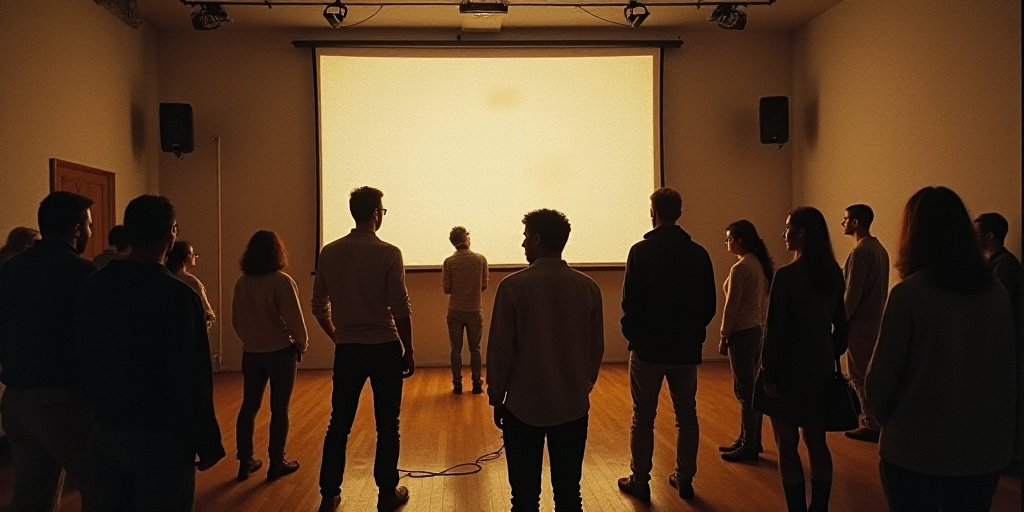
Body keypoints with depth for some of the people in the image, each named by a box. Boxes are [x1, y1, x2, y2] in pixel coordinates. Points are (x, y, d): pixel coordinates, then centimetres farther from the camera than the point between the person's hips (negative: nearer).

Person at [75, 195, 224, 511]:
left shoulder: (91, 286, 0)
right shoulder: (177, 294, -20)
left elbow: (83, 360, 9)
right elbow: (191, 379, -20)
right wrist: (208, 443, -10)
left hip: (105, 432, 6)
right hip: (160, 437, -6)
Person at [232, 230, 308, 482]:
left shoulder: (241, 283, 1)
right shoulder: (282, 281, -16)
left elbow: (236, 320, 9)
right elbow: (294, 318, -17)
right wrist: (302, 344, 0)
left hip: (251, 353, 5)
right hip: (280, 352, -5)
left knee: (249, 406, 13)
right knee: (279, 409, 6)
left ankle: (245, 462, 22)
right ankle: (276, 463, 14)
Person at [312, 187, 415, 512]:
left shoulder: (329, 252, 1)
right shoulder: (388, 253, -12)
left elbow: (319, 306, 7)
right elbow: (400, 310, -13)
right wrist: (409, 351, -2)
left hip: (347, 350, 4)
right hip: (384, 348, -3)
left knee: (339, 424, 13)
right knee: (387, 426, 9)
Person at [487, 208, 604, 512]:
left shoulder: (513, 286, -13)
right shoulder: (588, 287, -3)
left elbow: (500, 349, -8)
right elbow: (596, 347, 6)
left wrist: (497, 397, 4)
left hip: (524, 407, -3)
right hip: (573, 407, 3)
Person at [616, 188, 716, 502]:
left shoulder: (641, 251, -12)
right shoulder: (698, 253, 0)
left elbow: (630, 301, -13)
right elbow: (710, 303, 5)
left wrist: (632, 333, 3)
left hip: (648, 347, -3)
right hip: (686, 349, 4)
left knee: (643, 418, 7)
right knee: (686, 415, 14)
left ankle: (640, 481, 14)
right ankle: (685, 478, 22)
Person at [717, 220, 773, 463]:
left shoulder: (740, 268, -18)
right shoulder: (760, 264, 9)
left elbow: (731, 306, -16)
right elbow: (762, 301, 13)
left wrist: (724, 337, -9)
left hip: (742, 333, -9)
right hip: (758, 330, 9)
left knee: (745, 391, -1)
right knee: (752, 389, 16)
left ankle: (749, 446, 7)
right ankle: (749, 440, 26)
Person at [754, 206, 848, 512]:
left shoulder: (786, 276, -19)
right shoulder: (833, 274, 2)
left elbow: (775, 330, -17)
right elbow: (840, 323, 10)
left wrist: (769, 373, -10)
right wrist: (833, 357, 20)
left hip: (791, 370, -7)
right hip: (821, 371, 7)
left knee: (787, 446, 5)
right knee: (817, 444, 15)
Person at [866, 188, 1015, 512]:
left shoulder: (909, 294, -17)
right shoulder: (997, 293, -2)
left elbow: (881, 376, -12)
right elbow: (1006, 373, 7)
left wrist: (886, 418, 7)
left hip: (916, 450, -4)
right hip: (984, 449, 5)